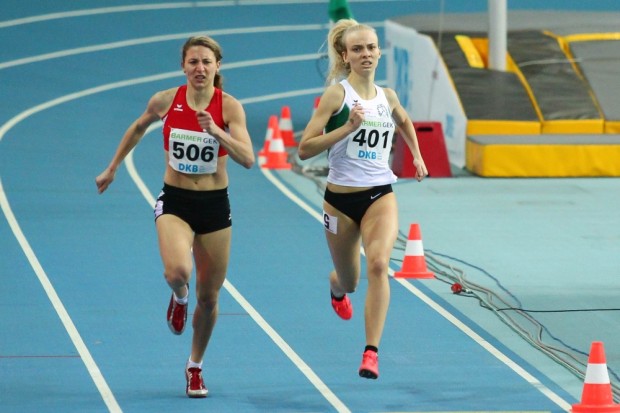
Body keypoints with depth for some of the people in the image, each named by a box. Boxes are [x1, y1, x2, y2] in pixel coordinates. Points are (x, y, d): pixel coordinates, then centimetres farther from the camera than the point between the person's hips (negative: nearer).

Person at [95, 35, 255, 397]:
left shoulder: (229, 106, -10)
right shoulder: (165, 101, -6)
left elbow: (248, 159, -21)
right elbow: (138, 128, 16)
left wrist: (216, 131, -35)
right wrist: (112, 169, 21)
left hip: (215, 205, 0)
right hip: (174, 202, 0)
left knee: (208, 297, 8)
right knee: (177, 272, -29)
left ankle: (196, 367, 31)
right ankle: (179, 299, 10)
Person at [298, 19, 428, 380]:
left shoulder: (388, 97, 5)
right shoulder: (337, 94, -9)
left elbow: (405, 122, 31)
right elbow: (305, 149, -15)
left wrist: (417, 157, 24)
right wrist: (348, 127, -22)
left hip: (380, 195, 2)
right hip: (341, 198, -2)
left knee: (379, 263, -25)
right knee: (348, 281, 14)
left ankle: (372, 352, -26)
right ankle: (337, 289, 55)